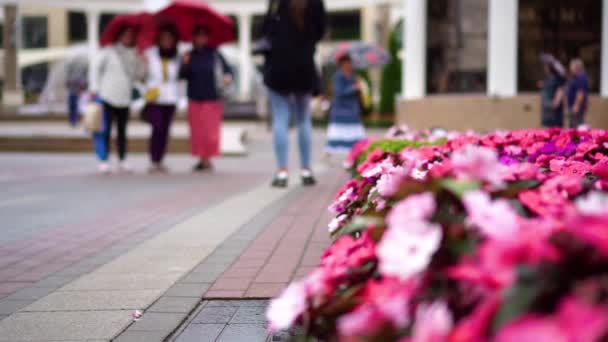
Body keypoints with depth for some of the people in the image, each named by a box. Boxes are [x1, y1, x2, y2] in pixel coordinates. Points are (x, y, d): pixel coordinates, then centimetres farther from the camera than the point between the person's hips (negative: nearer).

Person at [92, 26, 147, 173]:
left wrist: (142, 63, -10)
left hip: (124, 99, 3)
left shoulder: (135, 55, 8)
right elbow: (97, 69, 5)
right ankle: (104, 161, -3)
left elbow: (139, 76, 6)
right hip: (108, 97, -3)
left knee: (122, 131, 9)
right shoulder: (109, 51, 0)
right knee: (106, 130, -6)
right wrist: (95, 89, 0)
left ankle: (122, 161, 15)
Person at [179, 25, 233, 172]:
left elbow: (227, 69, 0)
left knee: (211, 131, -4)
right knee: (197, 131, 1)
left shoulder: (215, 54, 1)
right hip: (195, 99, 2)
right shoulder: (190, 56, 7)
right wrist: (185, 65, -14)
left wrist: (228, 76, -22)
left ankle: (208, 159, 5)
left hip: (212, 98, -2)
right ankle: (201, 158, 10)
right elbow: (182, 76, 3)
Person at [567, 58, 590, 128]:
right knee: (573, 127, 12)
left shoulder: (581, 78, -17)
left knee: (578, 127, -12)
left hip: (577, 107, -11)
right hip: (574, 106, 11)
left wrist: (576, 106, -26)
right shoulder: (577, 77, 17)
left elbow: (581, 93, -24)